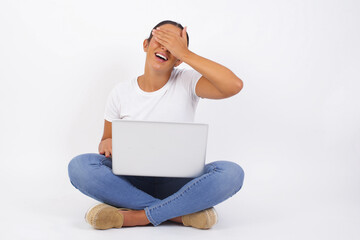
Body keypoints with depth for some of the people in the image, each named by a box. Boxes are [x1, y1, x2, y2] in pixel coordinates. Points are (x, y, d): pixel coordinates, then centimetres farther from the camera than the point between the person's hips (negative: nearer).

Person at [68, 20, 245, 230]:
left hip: (177, 183, -2)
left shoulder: (187, 83, -3)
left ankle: (136, 216, -28)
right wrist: (107, 143, -13)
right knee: (79, 165, -27)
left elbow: (234, 86, -21)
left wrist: (185, 53, -18)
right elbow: (107, 140, 13)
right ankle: (181, 213, -25)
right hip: (132, 181, 2)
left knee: (232, 173, -29)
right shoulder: (122, 93, 4)